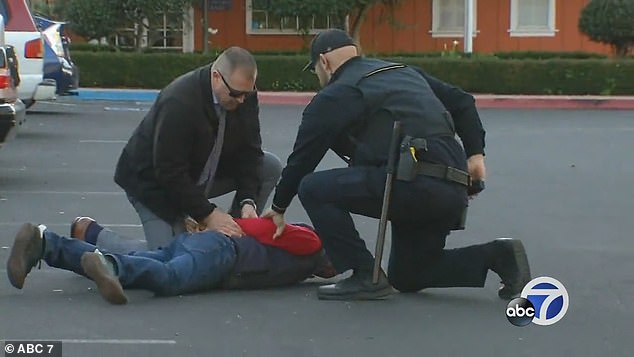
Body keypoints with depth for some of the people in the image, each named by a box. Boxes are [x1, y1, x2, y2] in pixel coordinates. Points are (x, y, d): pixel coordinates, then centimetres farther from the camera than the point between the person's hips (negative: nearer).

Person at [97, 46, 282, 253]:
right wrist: (207, 214, -30)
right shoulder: (179, 102, -34)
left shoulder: (244, 93, -14)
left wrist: (247, 201, -21)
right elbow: (169, 172, -31)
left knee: (271, 167, -7)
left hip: (202, 171, 7)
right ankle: (96, 236, 3)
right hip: (154, 180, -7)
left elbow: (248, 151, -7)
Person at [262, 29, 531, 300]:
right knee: (406, 277, 21)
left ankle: (365, 277, -4)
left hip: (411, 183, -8)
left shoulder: (334, 95, 4)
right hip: (453, 191, 8)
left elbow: (303, 157, 7)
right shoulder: (404, 72, 26)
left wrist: (279, 207, 19)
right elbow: (461, 102, 23)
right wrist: (475, 153, 16)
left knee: (314, 189, -2)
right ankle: (497, 256, 8)